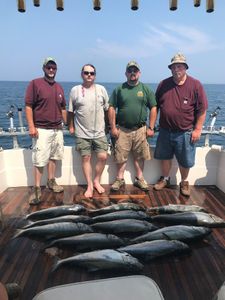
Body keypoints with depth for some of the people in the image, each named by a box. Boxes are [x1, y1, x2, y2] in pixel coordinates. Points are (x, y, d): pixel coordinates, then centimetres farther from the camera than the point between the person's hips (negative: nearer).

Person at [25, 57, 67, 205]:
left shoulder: (59, 87, 13)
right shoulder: (35, 83, -5)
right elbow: (28, 106, -9)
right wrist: (31, 126, -16)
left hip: (57, 129, 6)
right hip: (42, 129, -6)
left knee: (54, 156, 12)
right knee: (39, 160, -4)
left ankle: (51, 182, 26)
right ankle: (37, 189, 4)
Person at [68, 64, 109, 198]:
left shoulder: (101, 89, 4)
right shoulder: (75, 90, 0)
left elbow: (107, 109, 9)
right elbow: (70, 111, 6)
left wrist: (108, 125, 10)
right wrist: (71, 127, 6)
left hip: (99, 132, 1)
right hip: (82, 133, -1)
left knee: (103, 157, -2)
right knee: (86, 158, 4)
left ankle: (97, 181, 20)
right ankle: (90, 186, 16)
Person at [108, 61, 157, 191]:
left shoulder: (146, 89, 6)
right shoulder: (119, 89, 5)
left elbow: (153, 108, 5)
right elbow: (112, 108, 3)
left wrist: (151, 128, -1)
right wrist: (113, 127, -3)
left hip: (140, 129, 0)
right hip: (122, 129, 0)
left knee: (139, 156, 8)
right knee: (121, 156, 5)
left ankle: (139, 179, 24)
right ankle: (120, 179, 20)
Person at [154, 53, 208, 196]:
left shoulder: (195, 85, -6)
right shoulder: (163, 84, 4)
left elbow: (202, 110, -7)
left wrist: (197, 129, -10)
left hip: (185, 133, -3)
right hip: (165, 131, 3)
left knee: (185, 161, 10)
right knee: (165, 157, 16)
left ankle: (184, 182, 33)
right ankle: (165, 179, 36)